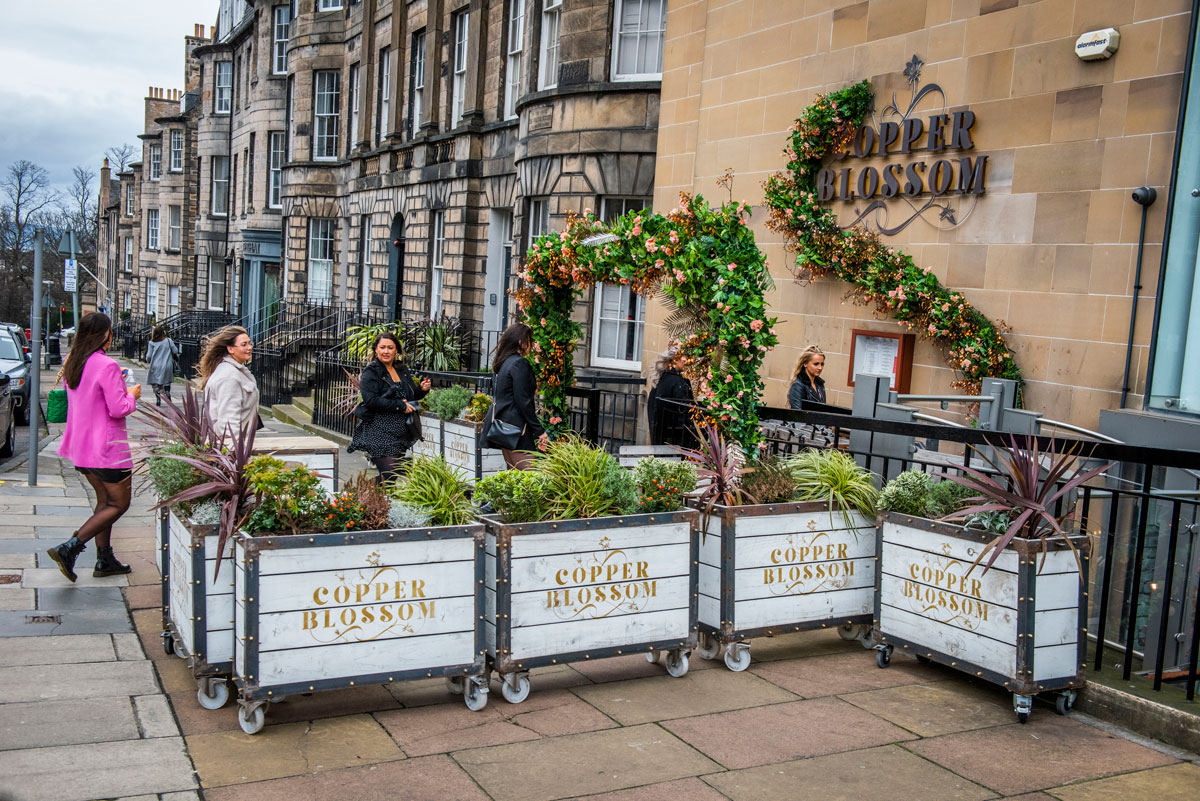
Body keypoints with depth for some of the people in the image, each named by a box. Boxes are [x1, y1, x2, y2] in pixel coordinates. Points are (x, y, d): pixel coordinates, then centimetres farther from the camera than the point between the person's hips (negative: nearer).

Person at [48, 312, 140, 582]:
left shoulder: (71, 362, 6)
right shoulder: (107, 365, -20)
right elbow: (118, 409, -21)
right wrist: (131, 395, -2)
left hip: (81, 445, 9)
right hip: (107, 447, -9)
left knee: (105, 500, 19)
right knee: (119, 504, 3)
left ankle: (104, 560, 21)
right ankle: (69, 548, -8)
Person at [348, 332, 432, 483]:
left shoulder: (402, 370, 13)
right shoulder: (371, 372, -6)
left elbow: (411, 396, 25)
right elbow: (370, 400, -19)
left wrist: (422, 389, 2)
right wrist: (399, 406, -19)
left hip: (401, 434, 7)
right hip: (379, 433, -7)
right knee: (390, 475, -15)